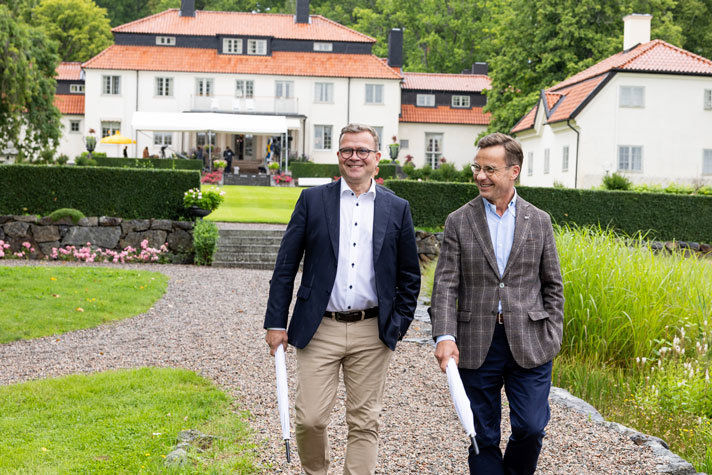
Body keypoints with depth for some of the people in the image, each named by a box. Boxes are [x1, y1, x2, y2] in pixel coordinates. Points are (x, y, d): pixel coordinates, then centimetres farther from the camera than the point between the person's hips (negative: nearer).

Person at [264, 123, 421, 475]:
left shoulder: (397, 208, 6)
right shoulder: (313, 200, 4)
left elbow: (410, 275, 12)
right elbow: (285, 265, 4)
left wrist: (400, 324, 5)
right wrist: (276, 322, -1)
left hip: (372, 333, 1)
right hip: (320, 330, 0)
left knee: (364, 423, 6)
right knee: (309, 419, -1)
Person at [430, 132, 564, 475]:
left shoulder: (539, 221, 6)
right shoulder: (459, 222, 2)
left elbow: (553, 285, 10)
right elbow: (445, 285, -3)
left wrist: (553, 337, 2)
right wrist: (444, 336, -16)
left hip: (529, 344, 1)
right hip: (476, 344, 0)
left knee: (531, 427, -1)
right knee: (483, 435, 7)